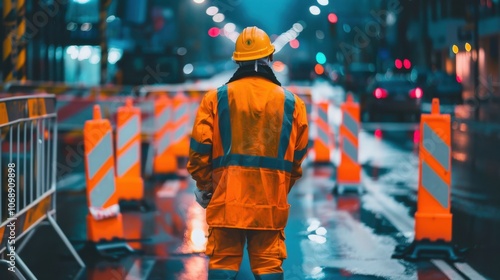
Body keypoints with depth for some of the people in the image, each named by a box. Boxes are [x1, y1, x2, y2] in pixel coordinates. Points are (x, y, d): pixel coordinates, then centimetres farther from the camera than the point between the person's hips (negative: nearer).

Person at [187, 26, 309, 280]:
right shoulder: (291, 103, 5)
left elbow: (200, 148, -1)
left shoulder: (216, 99, 0)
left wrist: (203, 185, 14)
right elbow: (298, 156, 10)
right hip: (271, 202, 1)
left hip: (227, 197, -1)